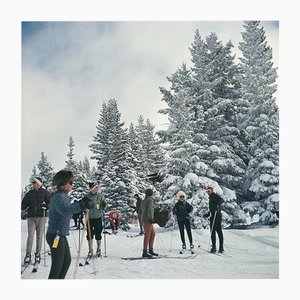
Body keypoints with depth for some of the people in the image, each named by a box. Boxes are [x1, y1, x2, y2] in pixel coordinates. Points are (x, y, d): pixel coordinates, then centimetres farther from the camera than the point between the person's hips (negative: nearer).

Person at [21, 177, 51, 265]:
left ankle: (37, 254, 15)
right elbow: (24, 204, 10)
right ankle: (28, 254, 2)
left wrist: (45, 206, -21)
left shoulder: (45, 192, 1)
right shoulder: (29, 193, 10)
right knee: (30, 236, -6)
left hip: (41, 216, -2)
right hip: (31, 217, 2)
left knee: (39, 236, 4)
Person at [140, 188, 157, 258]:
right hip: (147, 219, -9)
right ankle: (145, 253, -10)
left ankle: (150, 250, 17)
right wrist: (151, 218, -23)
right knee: (147, 235, -9)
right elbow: (149, 209, -20)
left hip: (144, 219, 9)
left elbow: (141, 211, 21)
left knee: (153, 234, 14)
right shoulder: (150, 200, -7)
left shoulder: (143, 201, 18)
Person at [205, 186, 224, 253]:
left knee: (219, 231, -7)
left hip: (217, 216, -9)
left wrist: (218, 204, -40)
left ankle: (221, 247, -4)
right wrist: (207, 214, 34)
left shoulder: (215, 196, -2)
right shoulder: (210, 198, 24)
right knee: (212, 232, 6)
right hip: (212, 217, 9)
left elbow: (222, 200, -23)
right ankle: (213, 247, 8)